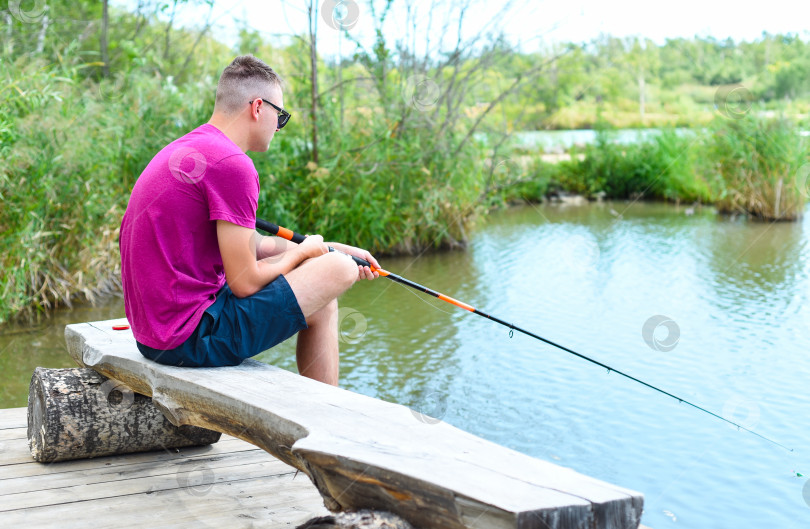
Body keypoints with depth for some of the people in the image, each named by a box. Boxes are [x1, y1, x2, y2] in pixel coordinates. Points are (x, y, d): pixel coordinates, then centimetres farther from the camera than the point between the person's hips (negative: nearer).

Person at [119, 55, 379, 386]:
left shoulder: (183, 150, 14)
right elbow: (245, 282, -17)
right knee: (336, 271, -7)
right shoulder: (231, 164, -18)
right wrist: (303, 252, 2)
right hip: (192, 340, -10)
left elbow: (253, 245, 20)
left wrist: (333, 252, 19)